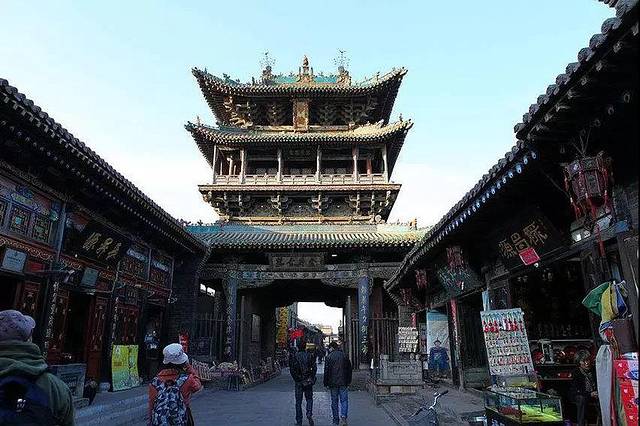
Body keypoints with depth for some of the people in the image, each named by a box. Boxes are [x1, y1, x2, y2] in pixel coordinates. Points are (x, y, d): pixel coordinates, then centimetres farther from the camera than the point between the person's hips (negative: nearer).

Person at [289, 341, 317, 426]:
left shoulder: (295, 356, -5)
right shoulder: (310, 355, -2)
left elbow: (292, 369, -8)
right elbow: (314, 368, -4)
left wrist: (296, 379, 1)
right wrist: (312, 378, 4)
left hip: (298, 381, -1)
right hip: (308, 381, 1)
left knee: (298, 401, 8)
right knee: (309, 398, 14)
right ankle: (309, 414, -9)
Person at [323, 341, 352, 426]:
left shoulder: (328, 357, -4)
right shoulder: (344, 356, 4)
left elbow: (326, 371, -5)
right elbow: (349, 369, 8)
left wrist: (326, 383, 1)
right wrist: (348, 381, 14)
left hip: (333, 383, -1)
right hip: (343, 382, 1)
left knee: (334, 402, 9)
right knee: (344, 400, 4)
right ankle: (343, 417, -15)